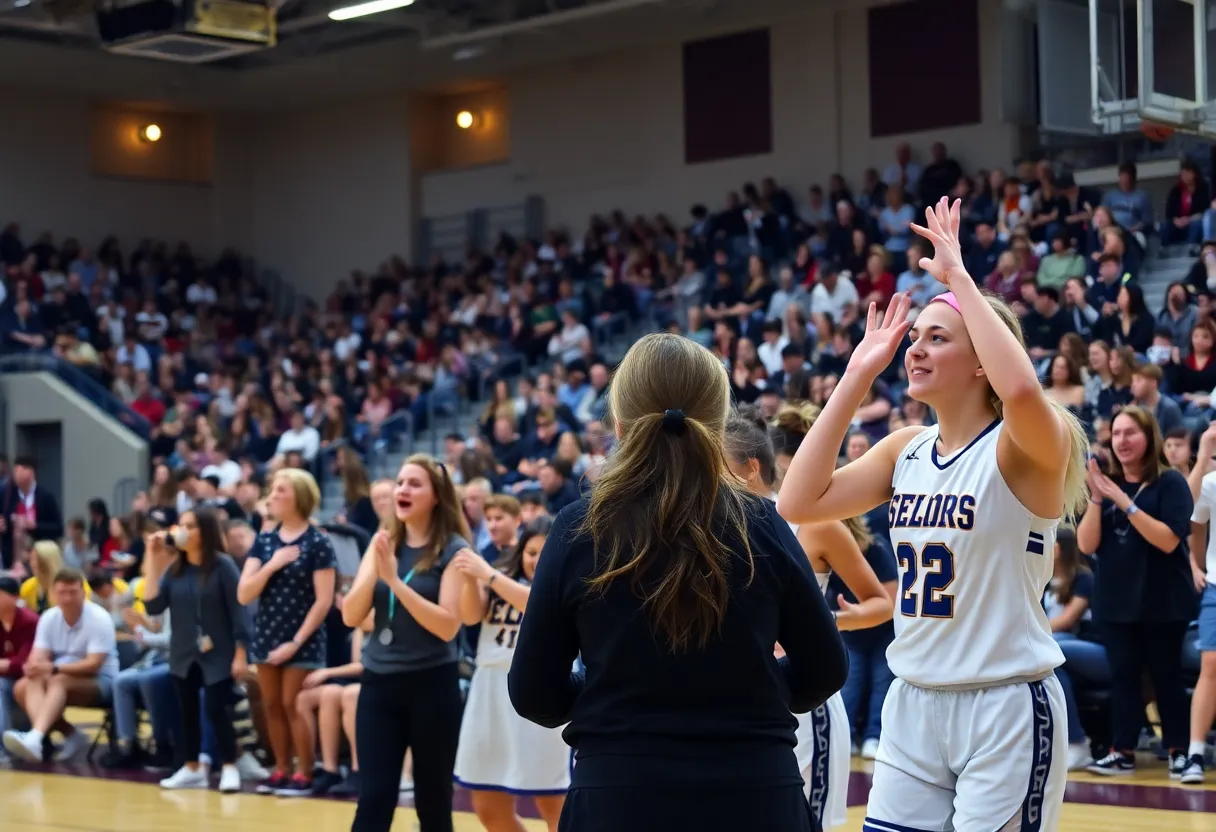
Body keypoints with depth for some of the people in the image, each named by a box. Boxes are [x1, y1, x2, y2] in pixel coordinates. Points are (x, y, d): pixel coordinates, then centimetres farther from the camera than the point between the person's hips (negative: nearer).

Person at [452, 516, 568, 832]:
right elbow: (470, 616, 0)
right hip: (490, 693, 5)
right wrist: (471, 578, -18)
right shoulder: (500, 578, 11)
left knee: (553, 806, 0)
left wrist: (489, 575, -23)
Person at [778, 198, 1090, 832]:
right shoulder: (905, 450, 8)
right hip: (913, 707, 6)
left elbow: (1021, 388, -35)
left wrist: (959, 276, -24)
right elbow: (799, 503, -3)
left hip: (1005, 709, -6)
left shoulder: (1022, 449, -11)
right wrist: (857, 375, -2)